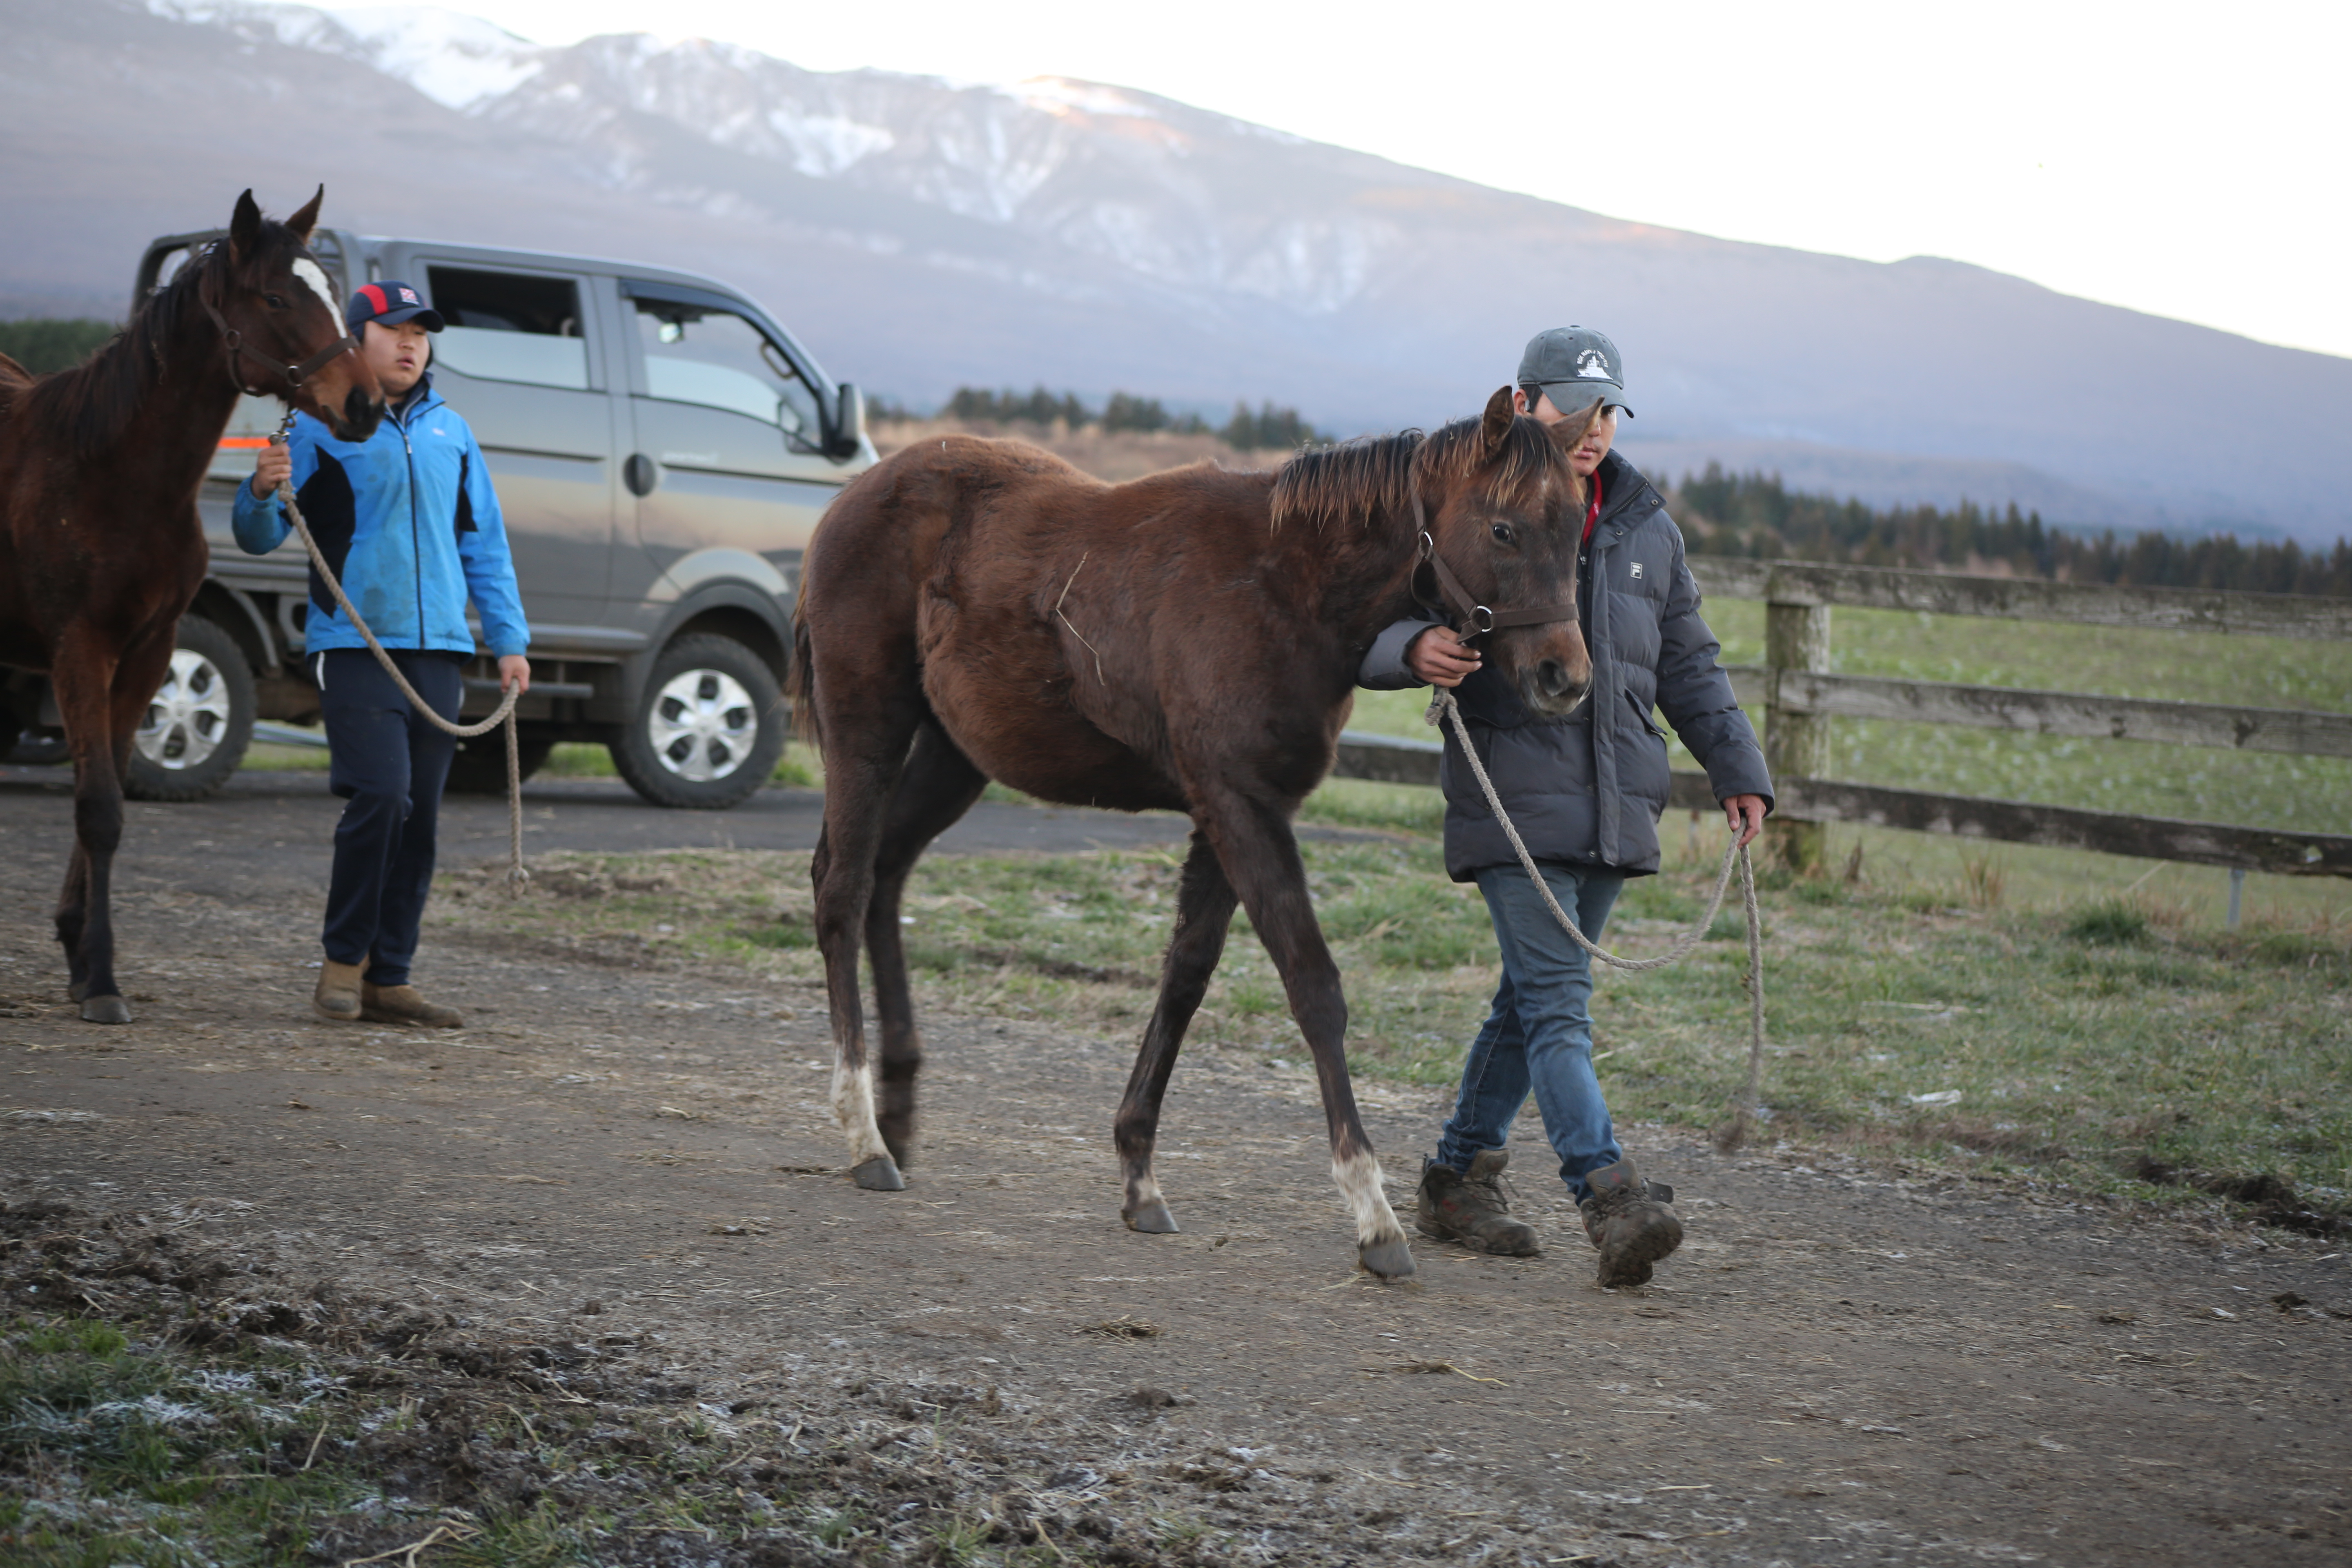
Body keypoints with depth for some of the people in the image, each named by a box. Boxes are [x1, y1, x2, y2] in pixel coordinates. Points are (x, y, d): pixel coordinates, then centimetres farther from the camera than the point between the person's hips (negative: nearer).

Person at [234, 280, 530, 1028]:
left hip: (438, 651, 5)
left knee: (420, 818, 4)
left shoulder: (450, 432, 14)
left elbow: (485, 543, 20)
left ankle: (388, 978, 11)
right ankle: (344, 959, -2)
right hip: (354, 647, -5)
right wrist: (262, 494, -22)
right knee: (381, 794, -18)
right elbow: (260, 539, 0)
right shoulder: (319, 428, 0)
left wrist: (509, 638, 14)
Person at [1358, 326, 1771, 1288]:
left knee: (1534, 997, 12)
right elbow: (1371, 633, -5)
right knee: (1557, 1002, -15)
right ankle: (1609, 1200, -26)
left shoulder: (1647, 530, 14)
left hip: (1617, 804, 6)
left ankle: (1459, 1176, 25)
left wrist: (1737, 769, 15)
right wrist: (1416, 651, -28)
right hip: (1510, 800, -6)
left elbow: (1688, 663, 22)